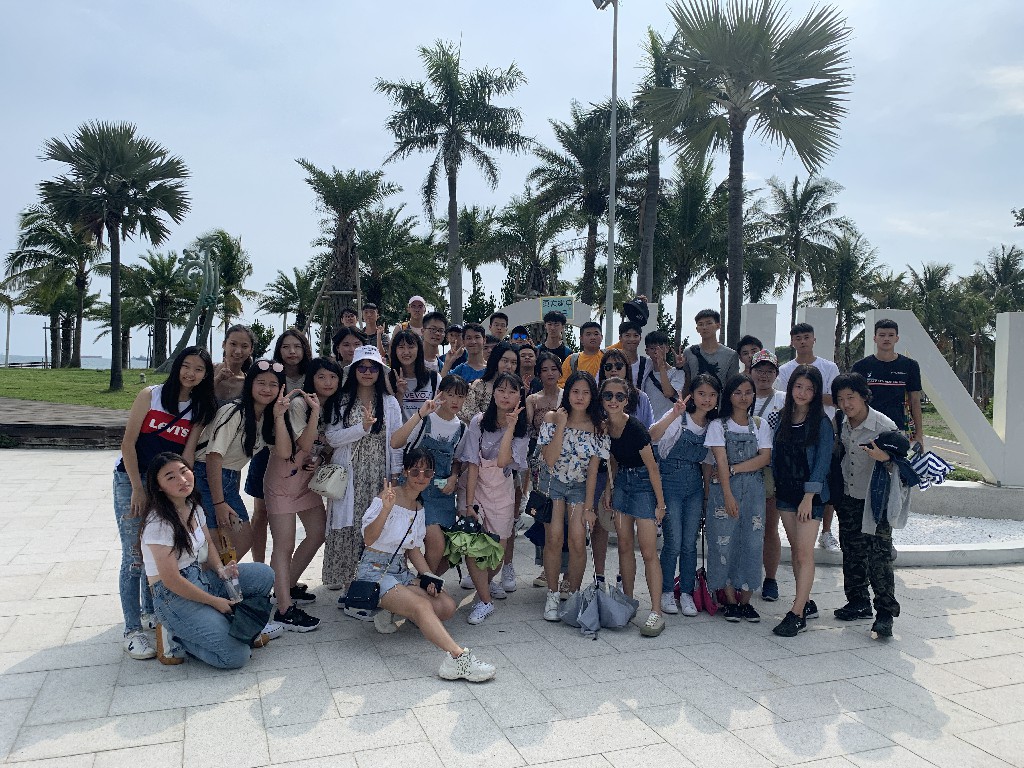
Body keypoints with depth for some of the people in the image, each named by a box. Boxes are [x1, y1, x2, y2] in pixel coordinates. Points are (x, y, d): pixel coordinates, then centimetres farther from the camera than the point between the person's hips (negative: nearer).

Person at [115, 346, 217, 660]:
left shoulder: (200, 409, 2)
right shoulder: (150, 395, -7)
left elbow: (188, 452, -1)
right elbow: (128, 442, -9)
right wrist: (138, 488, -13)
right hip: (132, 479, -4)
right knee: (134, 554, -5)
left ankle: (149, 612, 32)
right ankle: (132, 630, 2)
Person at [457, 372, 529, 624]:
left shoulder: (522, 429, -3)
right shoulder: (479, 422, -7)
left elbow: (502, 461, -20)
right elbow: (472, 464, -11)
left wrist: (511, 425, -22)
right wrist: (469, 503, -16)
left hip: (503, 490, 2)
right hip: (476, 487, -2)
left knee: (498, 549, 8)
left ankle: (486, 582, 40)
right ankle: (485, 601, 0)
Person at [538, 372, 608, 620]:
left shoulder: (597, 427, -6)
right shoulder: (552, 418, -8)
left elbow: (593, 470, -5)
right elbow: (550, 460, -17)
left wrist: (588, 507, -7)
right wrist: (561, 425, -22)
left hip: (580, 486, 1)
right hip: (552, 483, -1)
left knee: (578, 541, -12)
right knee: (554, 538, -11)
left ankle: (574, 595, 7)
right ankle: (552, 595, 5)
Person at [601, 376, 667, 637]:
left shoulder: (635, 428, -23)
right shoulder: (605, 425, -2)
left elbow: (652, 467, -17)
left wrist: (660, 503, -14)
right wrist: (609, 488, 11)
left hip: (643, 484, -7)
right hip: (622, 482, 7)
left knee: (648, 551, -8)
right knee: (624, 546, 12)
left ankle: (656, 612, -4)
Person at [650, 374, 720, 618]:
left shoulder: (713, 425, 6)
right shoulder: (679, 417, -10)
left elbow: (707, 463, 13)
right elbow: (652, 436, -29)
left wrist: (707, 493, 11)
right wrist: (674, 415, -41)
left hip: (695, 485, 5)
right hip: (670, 481, -5)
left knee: (690, 543, 6)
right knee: (673, 542, -4)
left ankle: (686, 593, 19)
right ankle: (667, 591, 14)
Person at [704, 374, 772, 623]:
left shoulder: (760, 425, 10)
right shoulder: (718, 425, 2)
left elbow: (765, 457, -3)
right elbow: (721, 461, -8)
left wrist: (733, 469, -12)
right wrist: (728, 495, -17)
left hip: (753, 490, 2)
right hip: (724, 489, -2)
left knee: (752, 542, 1)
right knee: (724, 541, -2)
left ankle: (745, 600, 12)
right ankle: (730, 600, 10)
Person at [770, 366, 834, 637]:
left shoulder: (821, 422, -8)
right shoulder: (782, 418, 8)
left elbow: (822, 461, -11)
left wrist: (809, 496, -15)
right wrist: (773, 485, 6)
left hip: (810, 493, -6)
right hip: (785, 492, 6)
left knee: (804, 553, -7)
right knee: (795, 550, 12)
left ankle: (797, 614, -4)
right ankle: (806, 603, 24)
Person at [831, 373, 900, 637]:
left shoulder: (884, 425, -18)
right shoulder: (842, 424, 1)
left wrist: (885, 457, -35)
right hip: (848, 499, 6)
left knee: (878, 556, -6)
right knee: (852, 553, 14)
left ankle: (885, 612, 3)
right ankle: (858, 603, 27)